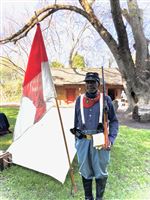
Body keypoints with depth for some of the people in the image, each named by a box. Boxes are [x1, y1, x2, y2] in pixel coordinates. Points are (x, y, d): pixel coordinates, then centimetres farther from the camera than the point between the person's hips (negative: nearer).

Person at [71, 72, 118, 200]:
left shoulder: (106, 99, -4)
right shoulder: (79, 100, 2)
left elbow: (114, 121, 1)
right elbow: (76, 121, 10)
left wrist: (111, 139, -9)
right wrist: (77, 138, 12)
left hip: (100, 141, -2)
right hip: (83, 141, 2)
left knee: (100, 172, 13)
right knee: (85, 171, 16)